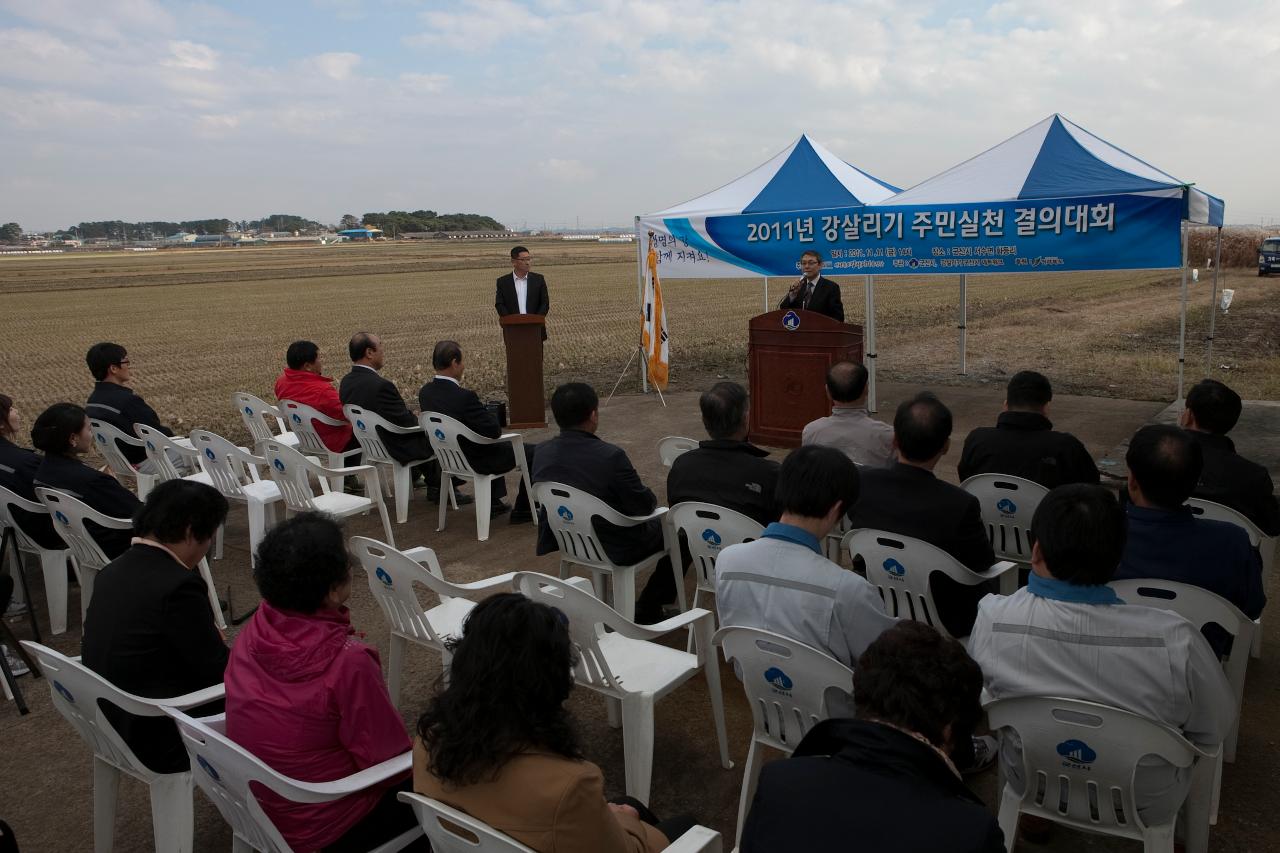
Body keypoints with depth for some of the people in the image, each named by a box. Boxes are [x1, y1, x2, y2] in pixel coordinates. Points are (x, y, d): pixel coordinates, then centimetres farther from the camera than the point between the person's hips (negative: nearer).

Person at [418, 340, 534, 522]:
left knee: (499, 448, 36)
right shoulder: (464, 397, -31)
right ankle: (522, 510, 14)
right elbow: (494, 430, -25)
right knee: (533, 452, 7)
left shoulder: (425, 392, -7)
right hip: (477, 461, -8)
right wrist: (492, 415, -4)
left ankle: (494, 502, 38)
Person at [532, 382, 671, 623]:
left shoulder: (542, 453, -9)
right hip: (616, 550, -6)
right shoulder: (610, 456, -29)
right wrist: (647, 494, 6)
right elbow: (644, 505, -19)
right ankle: (649, 610, 22)